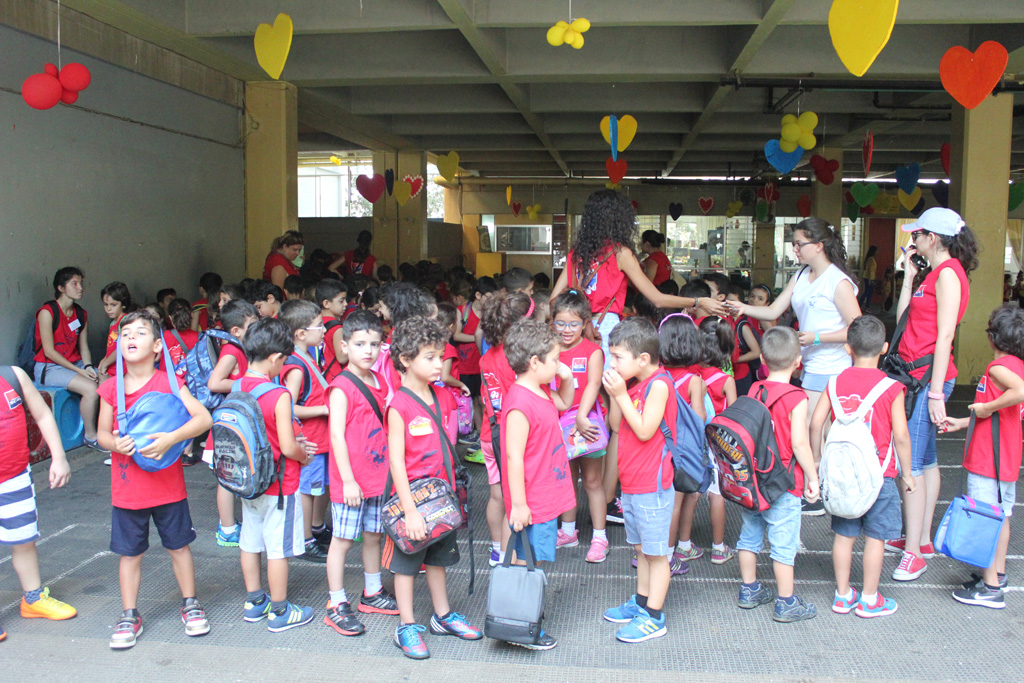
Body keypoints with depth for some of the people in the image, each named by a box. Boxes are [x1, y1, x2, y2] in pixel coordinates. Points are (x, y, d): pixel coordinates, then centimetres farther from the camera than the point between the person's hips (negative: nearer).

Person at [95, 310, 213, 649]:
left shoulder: (169, 383, -7)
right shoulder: (111, 388, 0)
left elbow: (204, 418, -16)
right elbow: (102, 433, 7)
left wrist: (171, 438, -28)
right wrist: (115, 443, -16)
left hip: (168, 484, -2)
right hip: (127, 489, 2)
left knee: (178, 546, 11)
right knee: (130, 553, 10)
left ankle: (190, 604, 28)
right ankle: (129, 616, 24)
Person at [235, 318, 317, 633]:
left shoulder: (235, 389, -3)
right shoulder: (278, 395, -23)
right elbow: (288, 448, -22)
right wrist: (304, 455, 0)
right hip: (279, 485, -7)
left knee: (250, 543, 17)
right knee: (278, 548, 5)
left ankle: (254, 602, 32)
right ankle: (279, 612, 16)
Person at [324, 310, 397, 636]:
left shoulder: (379, 382, 9)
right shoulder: (341, 387, -14)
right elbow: (337, 434, -16)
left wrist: (390, 470, 14)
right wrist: (348, 480, -18)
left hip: (378, 475, 7)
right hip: (350, 480, -7)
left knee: (374, 535, 17)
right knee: (342, 540, 3)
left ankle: (372, 594, 33)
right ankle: (336, 606, 13)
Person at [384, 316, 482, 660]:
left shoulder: (444, 399, 4)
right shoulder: (399, 406, -18)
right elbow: (396, 461, -19)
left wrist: (451, 490, 13)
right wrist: (410, 510, -21)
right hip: (411, 497, -7)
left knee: (438, 557, 20)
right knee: (406, 563, 7)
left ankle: (443, 616, 34)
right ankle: (406, 626, 19)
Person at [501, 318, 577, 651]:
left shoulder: (541, 392, 7)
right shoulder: (520, 404, -24)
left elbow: (564, 404, 28)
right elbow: (514, 457, -25)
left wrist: (567, 379, 7)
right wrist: (519, 505, -23)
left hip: (547, 498, 10)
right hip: (532, 504, -10)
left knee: (532, 562, 18)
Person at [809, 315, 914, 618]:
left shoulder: (836, 382, 0)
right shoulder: (891, 388, -10)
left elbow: (815, 423, -3)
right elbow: (900, 436, -10)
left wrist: (817, 460, 9)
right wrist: (907, 473, 3)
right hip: (879, 474, -4)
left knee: (844, 534, 13)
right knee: (875, 536, 8)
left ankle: (842, 595, 23)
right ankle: (869, 599, 17)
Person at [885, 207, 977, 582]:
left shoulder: (948, 273, -12)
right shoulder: (935, 273, 17)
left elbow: (945, 335, -18)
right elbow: (903, 319, 15)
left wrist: (935, 392, -21)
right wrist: (909, 276, 13)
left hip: (928, 376, -10)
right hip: (916, 375, 10)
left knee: (910, 463, -11)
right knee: (925, 460, 15)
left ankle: (913, 553, -8)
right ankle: (922, 539, 24)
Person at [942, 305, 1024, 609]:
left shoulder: (999, 367, -17)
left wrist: (986, 407, -26)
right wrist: (962, 423, 21)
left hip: (987, 462, -10)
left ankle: (990, 589, 1)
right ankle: (998, 575, 30)